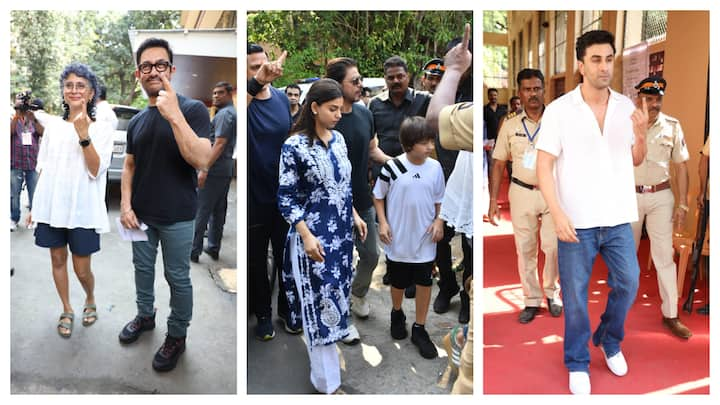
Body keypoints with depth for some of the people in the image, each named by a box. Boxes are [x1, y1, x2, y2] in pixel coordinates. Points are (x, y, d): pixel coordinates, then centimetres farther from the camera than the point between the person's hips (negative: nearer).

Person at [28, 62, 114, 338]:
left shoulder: (102, 129, -3)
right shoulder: (52, 125, 7)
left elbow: (96, 171, -14)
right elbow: (42, 169, 12)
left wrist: (84, 136, -24)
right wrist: (35, 206, 11)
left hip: (83, 210, -3)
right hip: (51, 206, 3)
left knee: (82, 269, 3)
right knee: (58, 259, 11)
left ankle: (90, 300, 33)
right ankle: (67, 311, 29)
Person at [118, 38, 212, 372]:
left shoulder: (192, 109, -12)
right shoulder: (136, 121, 7)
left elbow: (201, 160, -25)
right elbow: (129, 166, 12)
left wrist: (174, 115, -33)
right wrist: (125, 205, -1)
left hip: (177, 218, -5)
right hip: (141, 214, 6)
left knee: (178, 278, 6)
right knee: (143, 268, 20)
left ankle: (177, 336, 23)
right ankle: (145, 316, 42)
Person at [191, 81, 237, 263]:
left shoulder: (224, 114, -12)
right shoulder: (232, 112, 18)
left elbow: (220, 143, -21)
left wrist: (205, 169, -24)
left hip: (214, 169, -10)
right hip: (226, 169, 10)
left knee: (201, 210, -5)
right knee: (218, 210, 13)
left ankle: (194, 250, -2)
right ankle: (213, 247, 19)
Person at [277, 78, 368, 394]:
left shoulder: (338, 139, 5)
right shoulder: (295, 146, -15)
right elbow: (285, 198, -14)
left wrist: (355, 216, 14)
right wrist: (307, 236, -20)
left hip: (341, 234, 7)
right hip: (313, 236, -7)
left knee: (334, 295, 17)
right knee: (320, 302, -1)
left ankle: (323, 354, 38)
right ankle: (328, 382, 10)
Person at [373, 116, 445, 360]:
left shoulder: (435, 167, -6)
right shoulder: (392, 167, -15)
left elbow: (439, 199, 7)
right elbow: (378, 196, -2)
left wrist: (439, 221, -6)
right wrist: (382, 222, -10)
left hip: (425, 239, 2)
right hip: (398, 239, -2)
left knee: (424, 283, 8)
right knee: (398, 282, 16)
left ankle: (420, 329, 23)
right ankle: (397, 314, 44)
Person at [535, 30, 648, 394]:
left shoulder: (626, 106, 4)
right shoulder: (558, 110, -9)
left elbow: (636, 161, 12)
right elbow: (543, 166, -11)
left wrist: (641, 134, -9)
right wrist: (557, 213, -20)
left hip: (619, 218, 4)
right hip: (577, 221, -4)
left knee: (628, 284, 13)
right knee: (575, 296, 7)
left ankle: (609, 341, 40)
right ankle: (577, 363, 26)